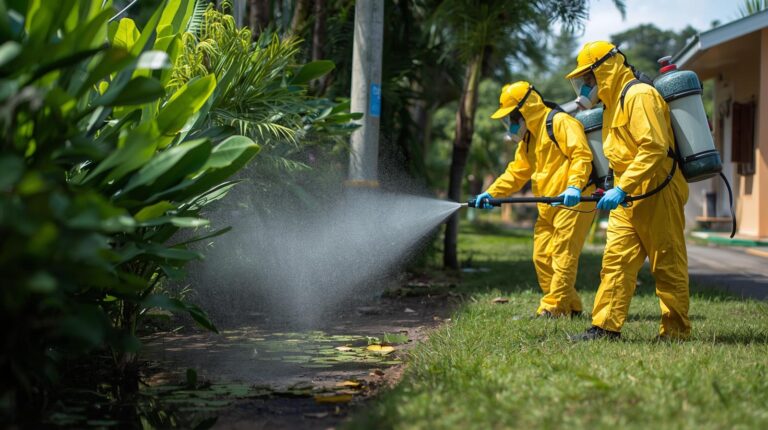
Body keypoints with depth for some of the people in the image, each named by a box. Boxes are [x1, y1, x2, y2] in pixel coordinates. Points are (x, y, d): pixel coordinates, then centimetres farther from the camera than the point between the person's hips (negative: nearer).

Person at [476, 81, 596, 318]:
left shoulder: (560, 123, -11)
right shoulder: (528, 139, 20)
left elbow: (581, 155, -21)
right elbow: (517, 172, 21)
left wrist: (574, 186, -34)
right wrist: (491, 193, 9)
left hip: (573, 201, -10)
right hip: (548, 207, 10)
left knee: (563, 256, -9)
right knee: (542, 257, 7)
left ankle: (553, 309, -7)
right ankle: (570, 306, 15)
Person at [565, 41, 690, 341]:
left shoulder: (639, 95, -14)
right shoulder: (615, 102, 18)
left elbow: (654, 148, -23)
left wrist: (622, 188, -26)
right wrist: (620, 190, 16)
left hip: (657, 195, -9)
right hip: (628, 199, 9)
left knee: (668, 265, 0)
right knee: (616, 260, 3)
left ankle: (676, 331, 7)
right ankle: (606, 326, 3)